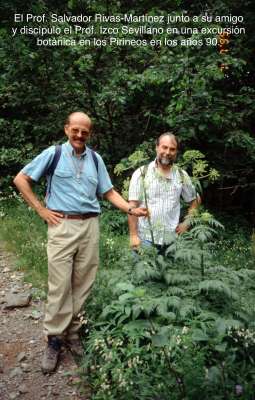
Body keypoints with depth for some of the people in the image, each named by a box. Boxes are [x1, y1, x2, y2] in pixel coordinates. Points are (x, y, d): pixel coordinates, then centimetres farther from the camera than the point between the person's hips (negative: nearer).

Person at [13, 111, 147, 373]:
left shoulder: (95, 158, 11)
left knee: (83, 283, 7)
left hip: (90, 226, 3)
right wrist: (41, 209, -2)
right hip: (62, 225, -3)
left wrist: (131, 209, -1)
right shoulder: (53, 154, 1)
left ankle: (73, 332, 20)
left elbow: (109, 192, 14)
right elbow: (20, 179, 3)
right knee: (60, 284, -4)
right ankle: (54, 339, 9)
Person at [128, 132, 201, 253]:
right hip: (145, 239, -3)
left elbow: (195, 200, 20)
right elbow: (132, 206, -5)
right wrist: (133, 235, -10)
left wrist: (186, 223, 8)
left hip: (172, 240, 3)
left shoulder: (182, 176, 7)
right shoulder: (141, 173, -3)